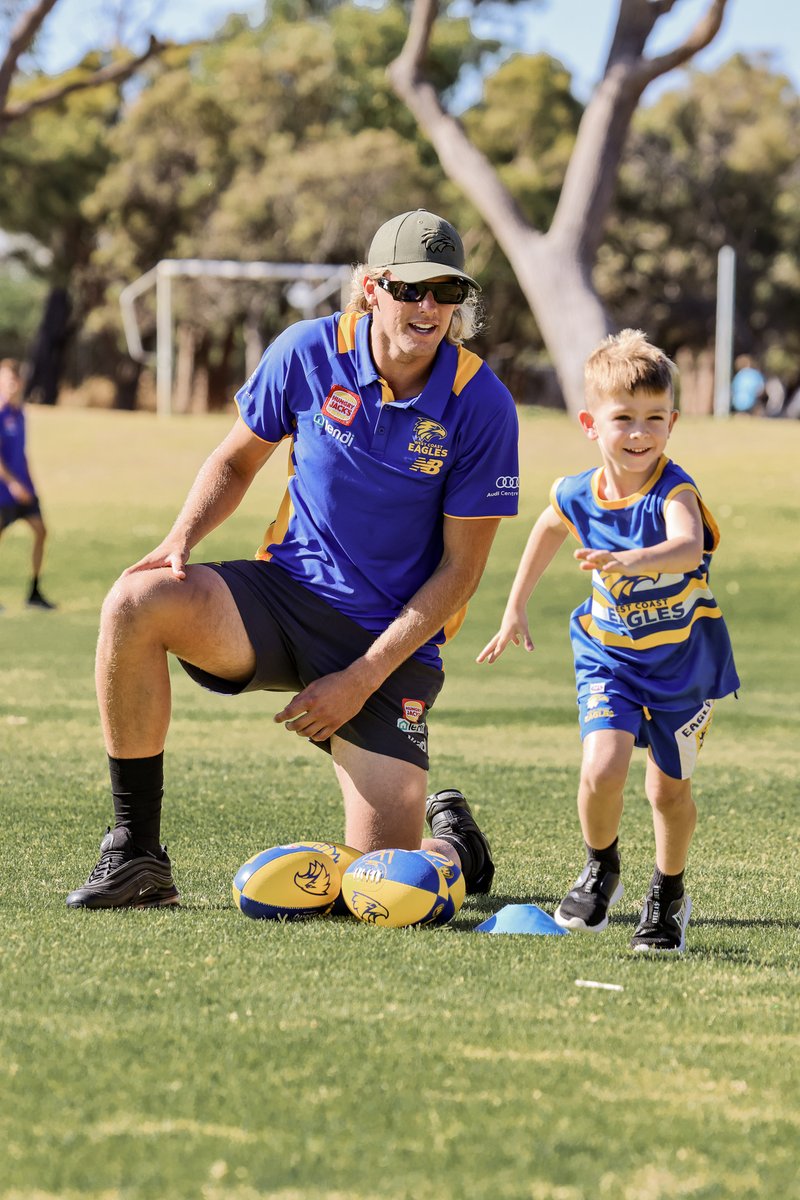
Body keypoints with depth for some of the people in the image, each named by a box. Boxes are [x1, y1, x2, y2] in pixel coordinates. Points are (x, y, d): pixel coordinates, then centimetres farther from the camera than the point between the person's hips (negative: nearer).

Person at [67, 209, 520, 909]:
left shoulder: (481, 404, -12)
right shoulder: (309, 352, -6)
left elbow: (461, 568, -8)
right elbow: (238, 460, 11)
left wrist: (362, 680, -14)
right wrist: (181, 541, -9)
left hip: (390, 644, -2)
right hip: (286, 592, 2)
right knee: (135, 603, -30)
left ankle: (454, 843, 27)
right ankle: (135, 853, -16)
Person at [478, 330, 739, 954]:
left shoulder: (674, 491, -25)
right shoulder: (578, 496, -12)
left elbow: (688, 547, -47)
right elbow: (549, 527, 14)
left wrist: (632, 560, -66)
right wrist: (516, 608, 18)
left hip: (684, 660, -2)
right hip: (609, 657, 2)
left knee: (669, 788, 10)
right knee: (603, 769, -19)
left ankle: (668, 895, 37)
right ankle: (600, 870, 10)